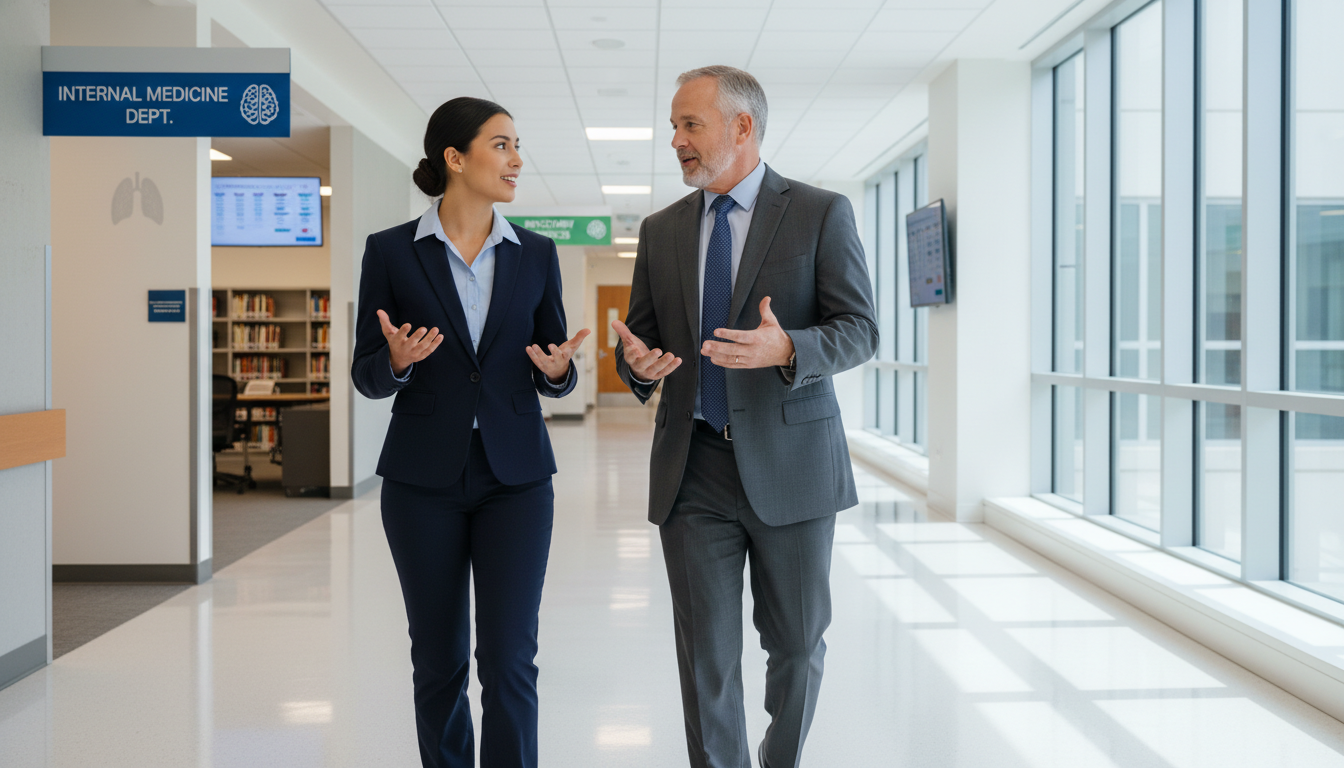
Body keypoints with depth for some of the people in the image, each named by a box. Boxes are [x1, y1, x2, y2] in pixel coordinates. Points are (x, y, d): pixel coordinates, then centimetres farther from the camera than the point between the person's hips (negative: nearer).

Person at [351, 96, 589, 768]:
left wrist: (557, 369, -13)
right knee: (438, 660, 9)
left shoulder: (535, 254, 6)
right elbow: (366, 375, 2)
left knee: (509, 659, -4)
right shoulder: (391, 252, 0)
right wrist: (397, 361, -20)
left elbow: (552, 376, 10)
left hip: (516, 478, 1)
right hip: (423, 479, -1)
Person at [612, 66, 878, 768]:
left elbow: (859, 330, -6)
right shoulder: (661, 231, 11)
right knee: (705, 655, 3)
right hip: (693, 469, 2)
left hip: (789, 464, -2)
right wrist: (638, 363, -10)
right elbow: (639, 338, 15)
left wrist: (785, 349, -26)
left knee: (796, 644, 12)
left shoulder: (821, 213, 0)